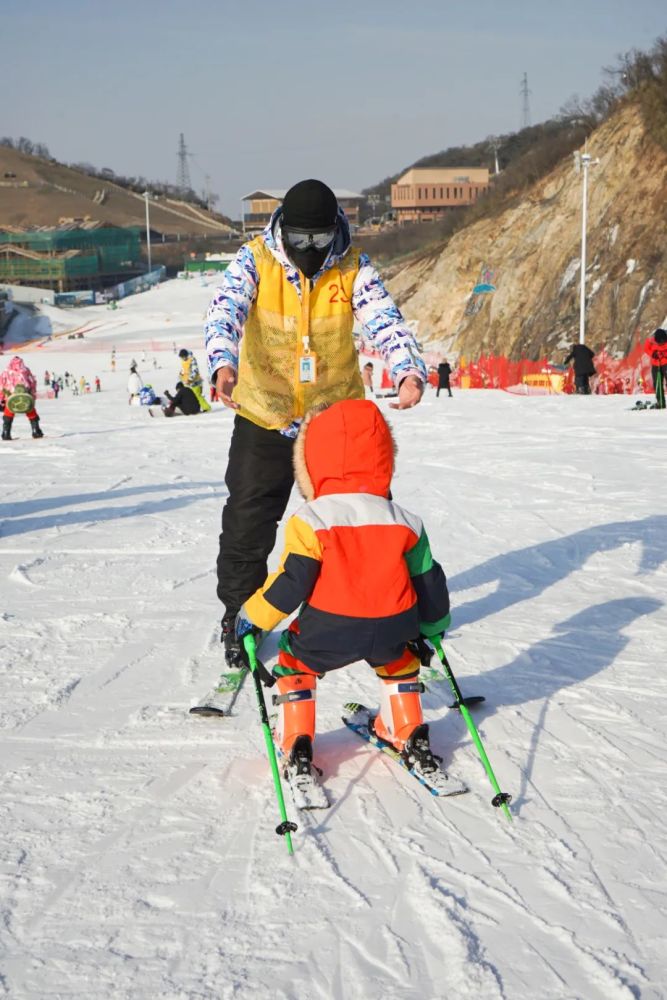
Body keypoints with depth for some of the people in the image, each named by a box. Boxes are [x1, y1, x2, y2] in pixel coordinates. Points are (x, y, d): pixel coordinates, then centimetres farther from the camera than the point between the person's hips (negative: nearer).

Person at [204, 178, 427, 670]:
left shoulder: (352, 267, -9)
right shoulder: (255, 260, -13)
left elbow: (385, 319, -21)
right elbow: (226, 310, -28)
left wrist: (410, 370, -42)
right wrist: (224, 362, -49)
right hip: (265, 417, -1)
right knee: (248, 522, 4)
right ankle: (239, 616, 24)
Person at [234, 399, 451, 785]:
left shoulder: (310, 522, -9)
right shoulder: (404, 522, 5)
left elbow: (290, 584, -11)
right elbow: (427, 581, 12)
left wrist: (252, 617, 3)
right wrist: (431, 628, 29)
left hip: (327, 634, -3)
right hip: (390, 631, 4)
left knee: (294, 665, 23)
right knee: (398, 663, 34)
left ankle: (298, 749, 16)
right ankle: (413, 741, 33)